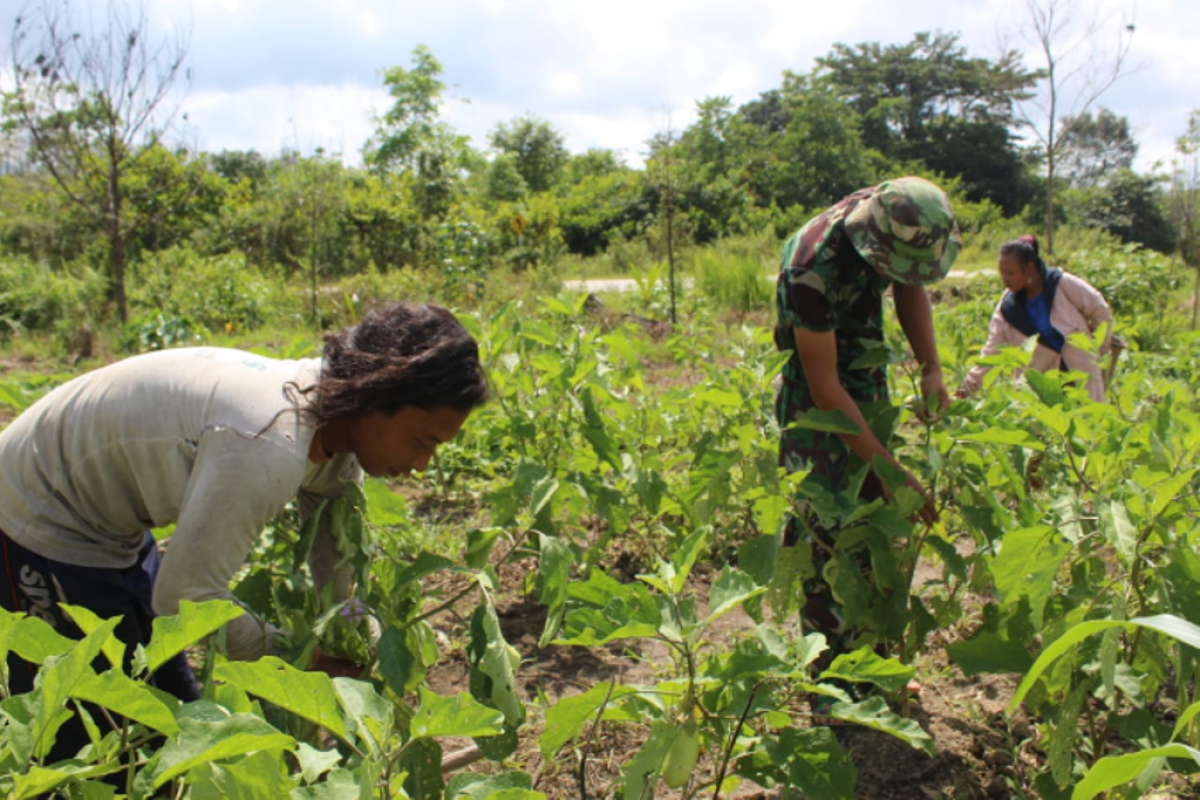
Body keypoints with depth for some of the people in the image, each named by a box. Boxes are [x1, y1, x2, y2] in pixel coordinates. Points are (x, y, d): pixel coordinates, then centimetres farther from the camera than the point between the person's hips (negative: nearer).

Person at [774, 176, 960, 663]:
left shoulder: (899, 227, -13)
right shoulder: (813, 268, -34)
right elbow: (824, 386, -28)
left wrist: (931, 368, -4)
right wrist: (889, 469, -26)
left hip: (869, 382, 7)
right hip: (814, 398, -7)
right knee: (827, 537, -9)